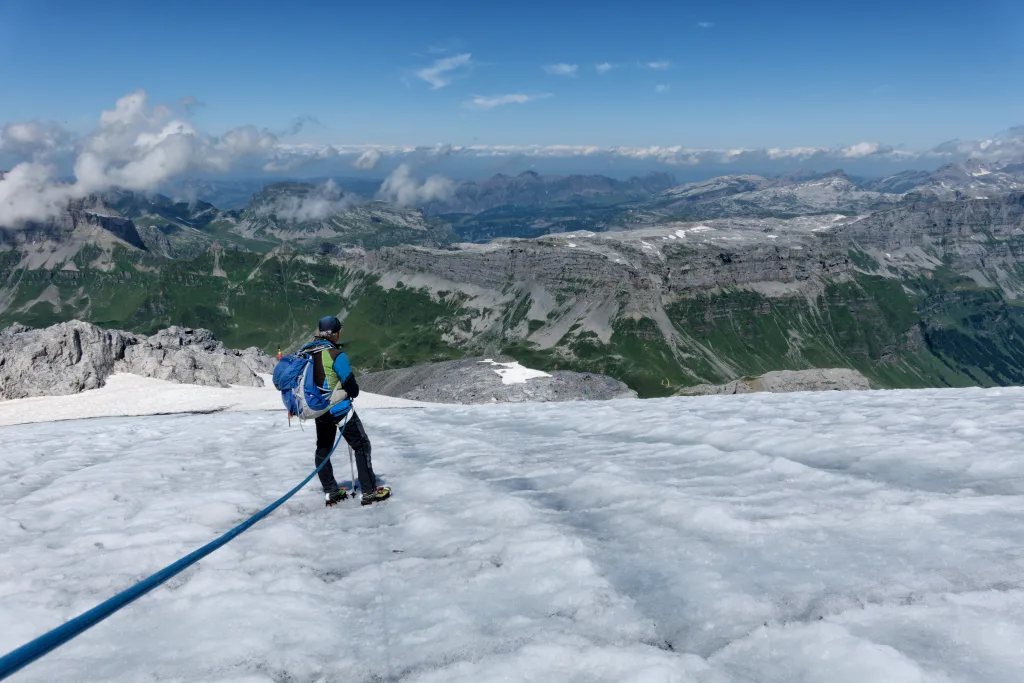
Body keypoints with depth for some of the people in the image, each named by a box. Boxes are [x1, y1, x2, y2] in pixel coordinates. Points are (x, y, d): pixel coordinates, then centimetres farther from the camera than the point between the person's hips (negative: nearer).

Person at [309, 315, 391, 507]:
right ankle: (369, 491, 8)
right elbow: (351, 386, -17)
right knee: (362, 446, 5)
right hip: (339, 409, -7)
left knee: (323, 449, 19)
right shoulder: (336, 355, -22)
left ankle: (330, 492, 26)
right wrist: (352, 393, 5)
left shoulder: (308, 352, -1)